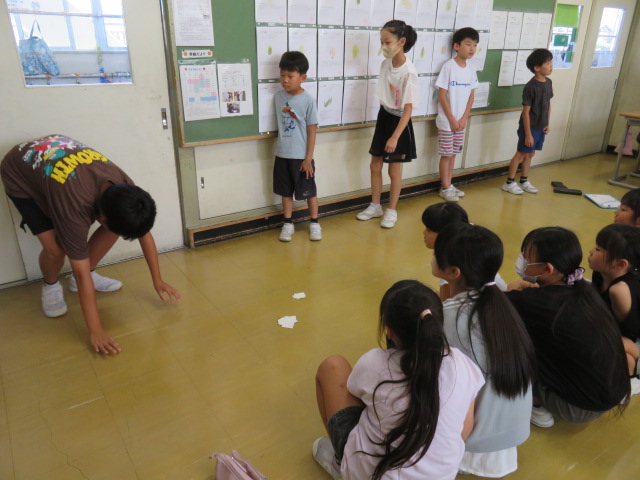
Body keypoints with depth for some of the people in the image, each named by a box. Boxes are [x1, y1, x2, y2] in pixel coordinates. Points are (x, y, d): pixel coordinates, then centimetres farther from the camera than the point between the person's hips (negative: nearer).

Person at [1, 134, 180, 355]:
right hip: (19, 174, -5)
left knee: (113, 228, -8)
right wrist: (96, 331, -34)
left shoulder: (123, 187, -26)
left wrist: (157, 281, -8)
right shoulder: (76, 206, -43)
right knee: (56, 247, -22)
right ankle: (50, 286, 11)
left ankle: (90, 275, 14)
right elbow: (81, 272, -38)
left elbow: (144, 233, -12)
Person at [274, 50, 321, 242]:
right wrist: (282, 145, 8)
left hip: (301, 156, -4)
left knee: (309, 191, 9)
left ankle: (314, 223, 25)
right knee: (285, 191, 13)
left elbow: (312, 130, -9)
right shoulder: (278, 97, 1)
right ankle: (288, 224, 27)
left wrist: (308, 158, -11)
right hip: (282, 155, 4)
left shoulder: (308, 100, -11)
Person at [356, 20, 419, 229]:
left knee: (394, 169, 5)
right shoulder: (385, 64, -1)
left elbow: (408, 109, -23)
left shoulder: (409, 72, -22)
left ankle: (392, 210, 21)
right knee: (375, 165, 12)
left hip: (398, 121, -7)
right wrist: (384, 116, 13)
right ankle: (375, 206, 28)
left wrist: (395, 137, -29)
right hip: (383, 117, 7)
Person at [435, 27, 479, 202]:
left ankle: (449, 185, 24)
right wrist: (452, 120, -13)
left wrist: (463, 118, -3)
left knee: (453, 153, 13)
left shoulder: (471, 68, 4)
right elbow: (441, 96, -13)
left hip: (461, 121, 6)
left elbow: (471, 96, 8)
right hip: (446, 121, -5)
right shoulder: (448, 66, -13)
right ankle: (445, 188, 13)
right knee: (446, 155, 2)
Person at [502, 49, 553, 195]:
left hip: (541, 127, 7)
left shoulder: (548, 82, 4)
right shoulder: (531, 87, -19)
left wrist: (547, 124, 8)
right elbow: (526, 111, -19)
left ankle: (524, 181, 28)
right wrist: (528, 133, -19)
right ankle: (509, 183, 12)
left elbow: (548, 104, 14)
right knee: (521, 154, 1)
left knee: (530, 154, 16)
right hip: (529, 127, -7)